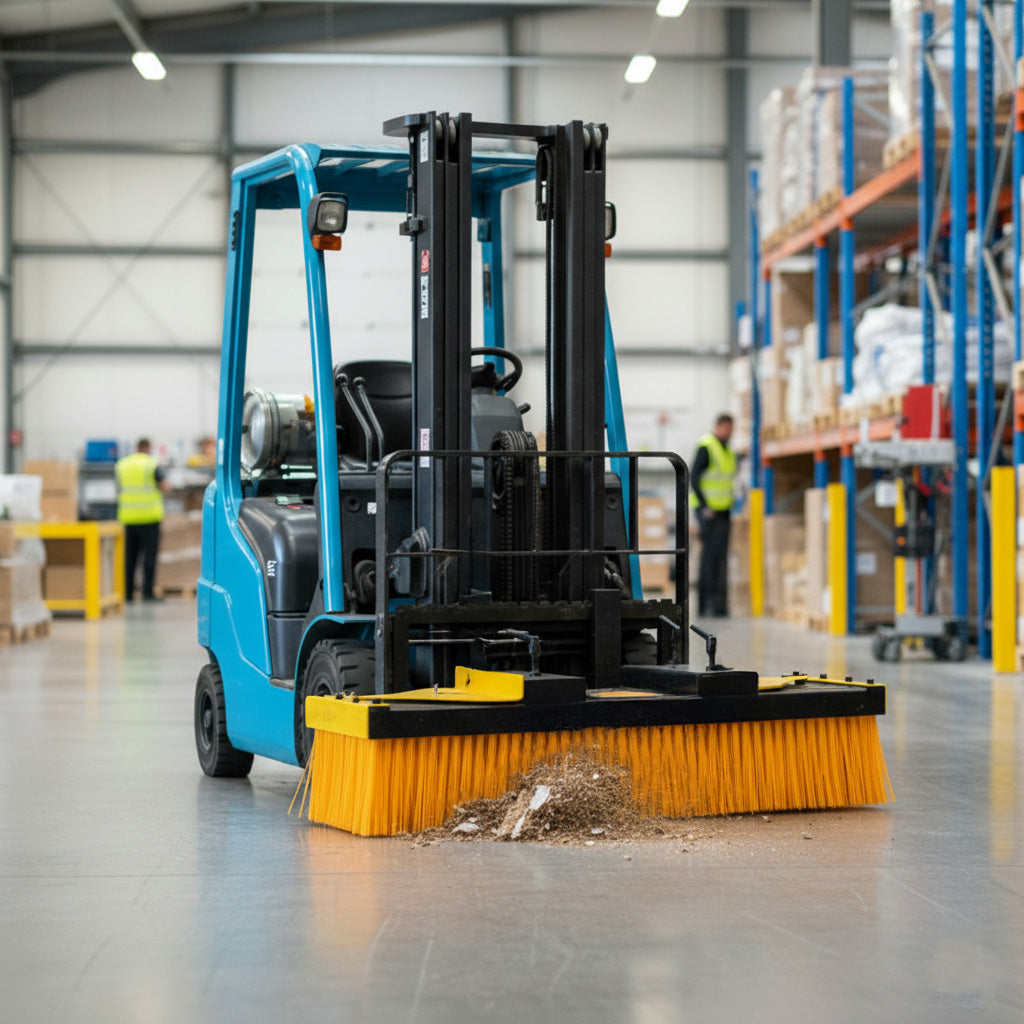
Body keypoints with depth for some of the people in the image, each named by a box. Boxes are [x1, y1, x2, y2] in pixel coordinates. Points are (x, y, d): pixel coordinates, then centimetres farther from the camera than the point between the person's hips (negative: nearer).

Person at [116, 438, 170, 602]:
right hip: (149, 516, -4)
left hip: (128, 517, 4)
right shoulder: (152, 464, -5)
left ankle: (127, 593, 9)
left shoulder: (121, 465, 10)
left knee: (129, 556, 10)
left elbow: (119, 490, 16)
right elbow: (164, 487, -6)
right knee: (149, 555, -2)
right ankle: (147, 592, -7)